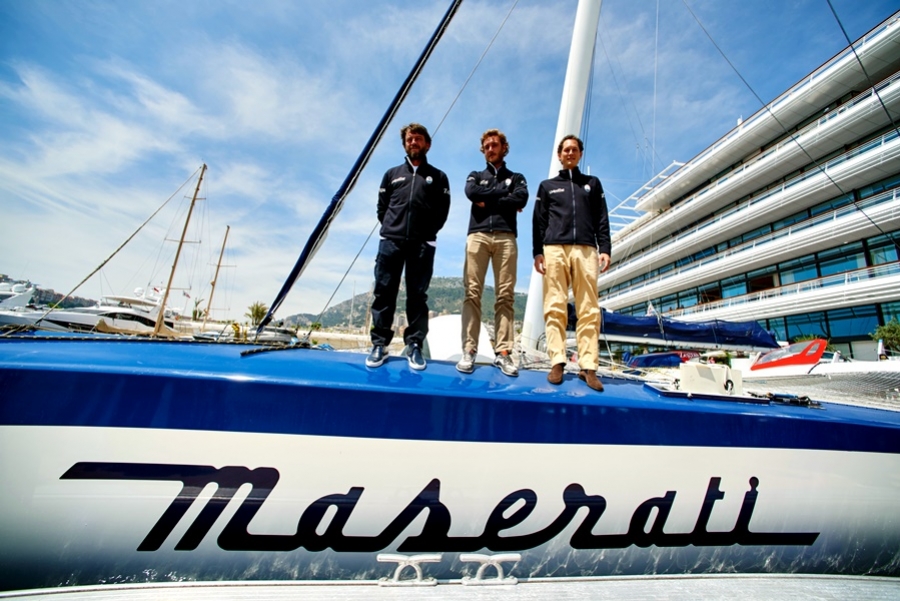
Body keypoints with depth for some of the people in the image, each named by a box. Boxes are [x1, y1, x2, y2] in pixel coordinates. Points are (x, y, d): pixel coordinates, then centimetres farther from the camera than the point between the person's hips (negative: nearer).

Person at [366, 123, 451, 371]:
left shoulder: (438, 177, 16)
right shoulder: (392, 174, 20)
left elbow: (442, 212, 9)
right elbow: (381, 207, 18)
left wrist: (427, 233, 1)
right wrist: (391, 228, 8)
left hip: (422, 245, -1)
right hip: (390, 242, 2)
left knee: (417, 296, -1)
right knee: (384, 293, -2)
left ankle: (414, 346, 4)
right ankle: (379, 344, 5)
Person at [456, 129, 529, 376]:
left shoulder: (516, 177, 23)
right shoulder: (476, 176, 25)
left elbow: (522, 199, 1)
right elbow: (471, 193, 1)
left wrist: (488, 201, 0)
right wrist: (505, 194, 3)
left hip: (505, 238, 0)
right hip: (478, 235, 0)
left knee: (505, 295, -7)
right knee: (473, 292, -10)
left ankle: (503, 352, -7)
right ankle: (469, 350, -11)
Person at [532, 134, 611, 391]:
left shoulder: (593, 183, 24)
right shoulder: (548, 185, 22)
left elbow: (602, 220, 15)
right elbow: (538, 222, 12)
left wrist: (605, 249, 0)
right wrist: (537, 251, -2)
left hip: (586, 250, 1)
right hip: (554, 248, 0)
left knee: (589, 310, -8)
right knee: (555, 307, -9)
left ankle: (588, 367, -7)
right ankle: (557, 363, -8)